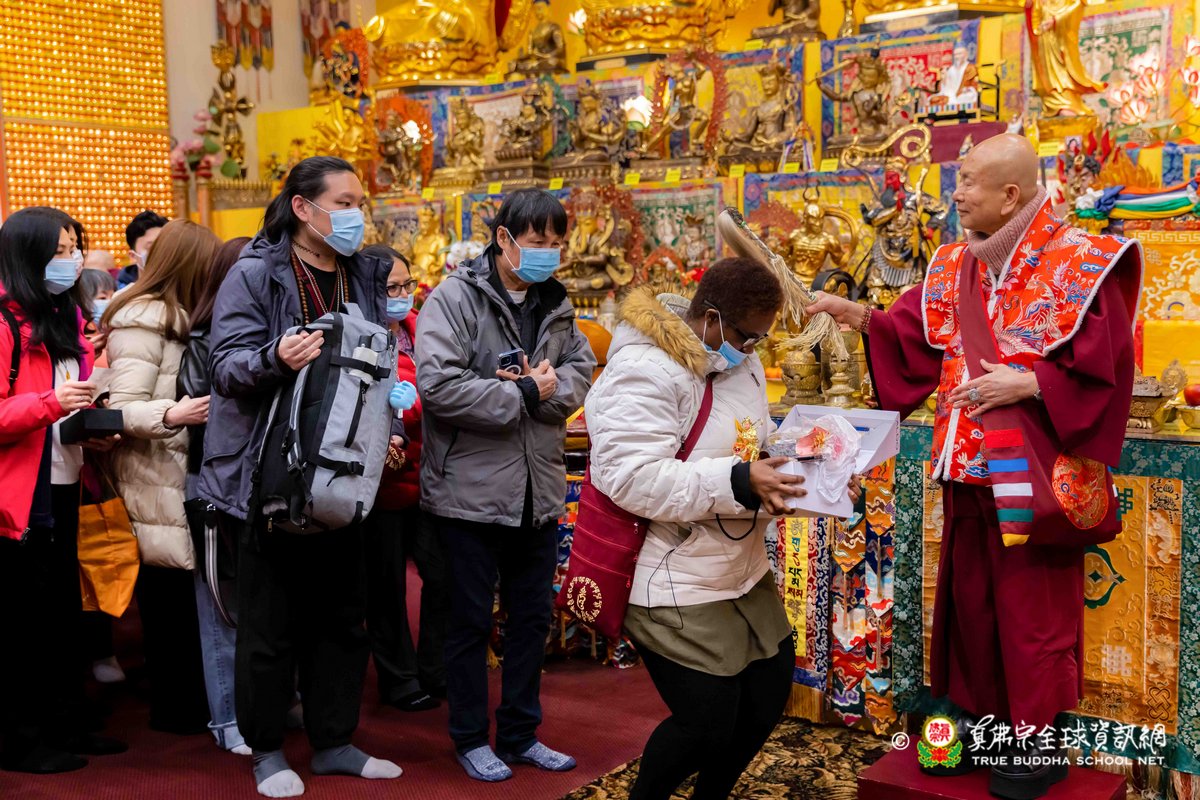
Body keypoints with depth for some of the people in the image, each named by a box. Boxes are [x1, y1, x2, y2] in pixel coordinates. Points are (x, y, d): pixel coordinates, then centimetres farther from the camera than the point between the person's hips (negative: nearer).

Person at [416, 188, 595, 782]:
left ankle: (520, 734, 31)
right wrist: (523, 395, -19)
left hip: (539, 492, 7)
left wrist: (546, 388, -16)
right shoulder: (454, 298, -13)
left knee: (532, 617, 16)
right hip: (470, 491, -6)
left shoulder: (555, 304, 9)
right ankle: (471, 739, 25)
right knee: (471, 621, 8)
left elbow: (581, 369, 6)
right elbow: (437, 383, -24)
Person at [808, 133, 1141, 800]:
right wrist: (856, 315, -6)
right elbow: (911, 340, 6)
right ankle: (985, 722, 31)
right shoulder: (954, 268, 9)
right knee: (970, 601, 15)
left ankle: (1041, 743, 20)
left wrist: (1027, 384, -20)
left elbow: (1103, 370, -12)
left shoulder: (1081, 263, -9)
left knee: (1033, 610, 4)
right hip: (966, 471, 6)